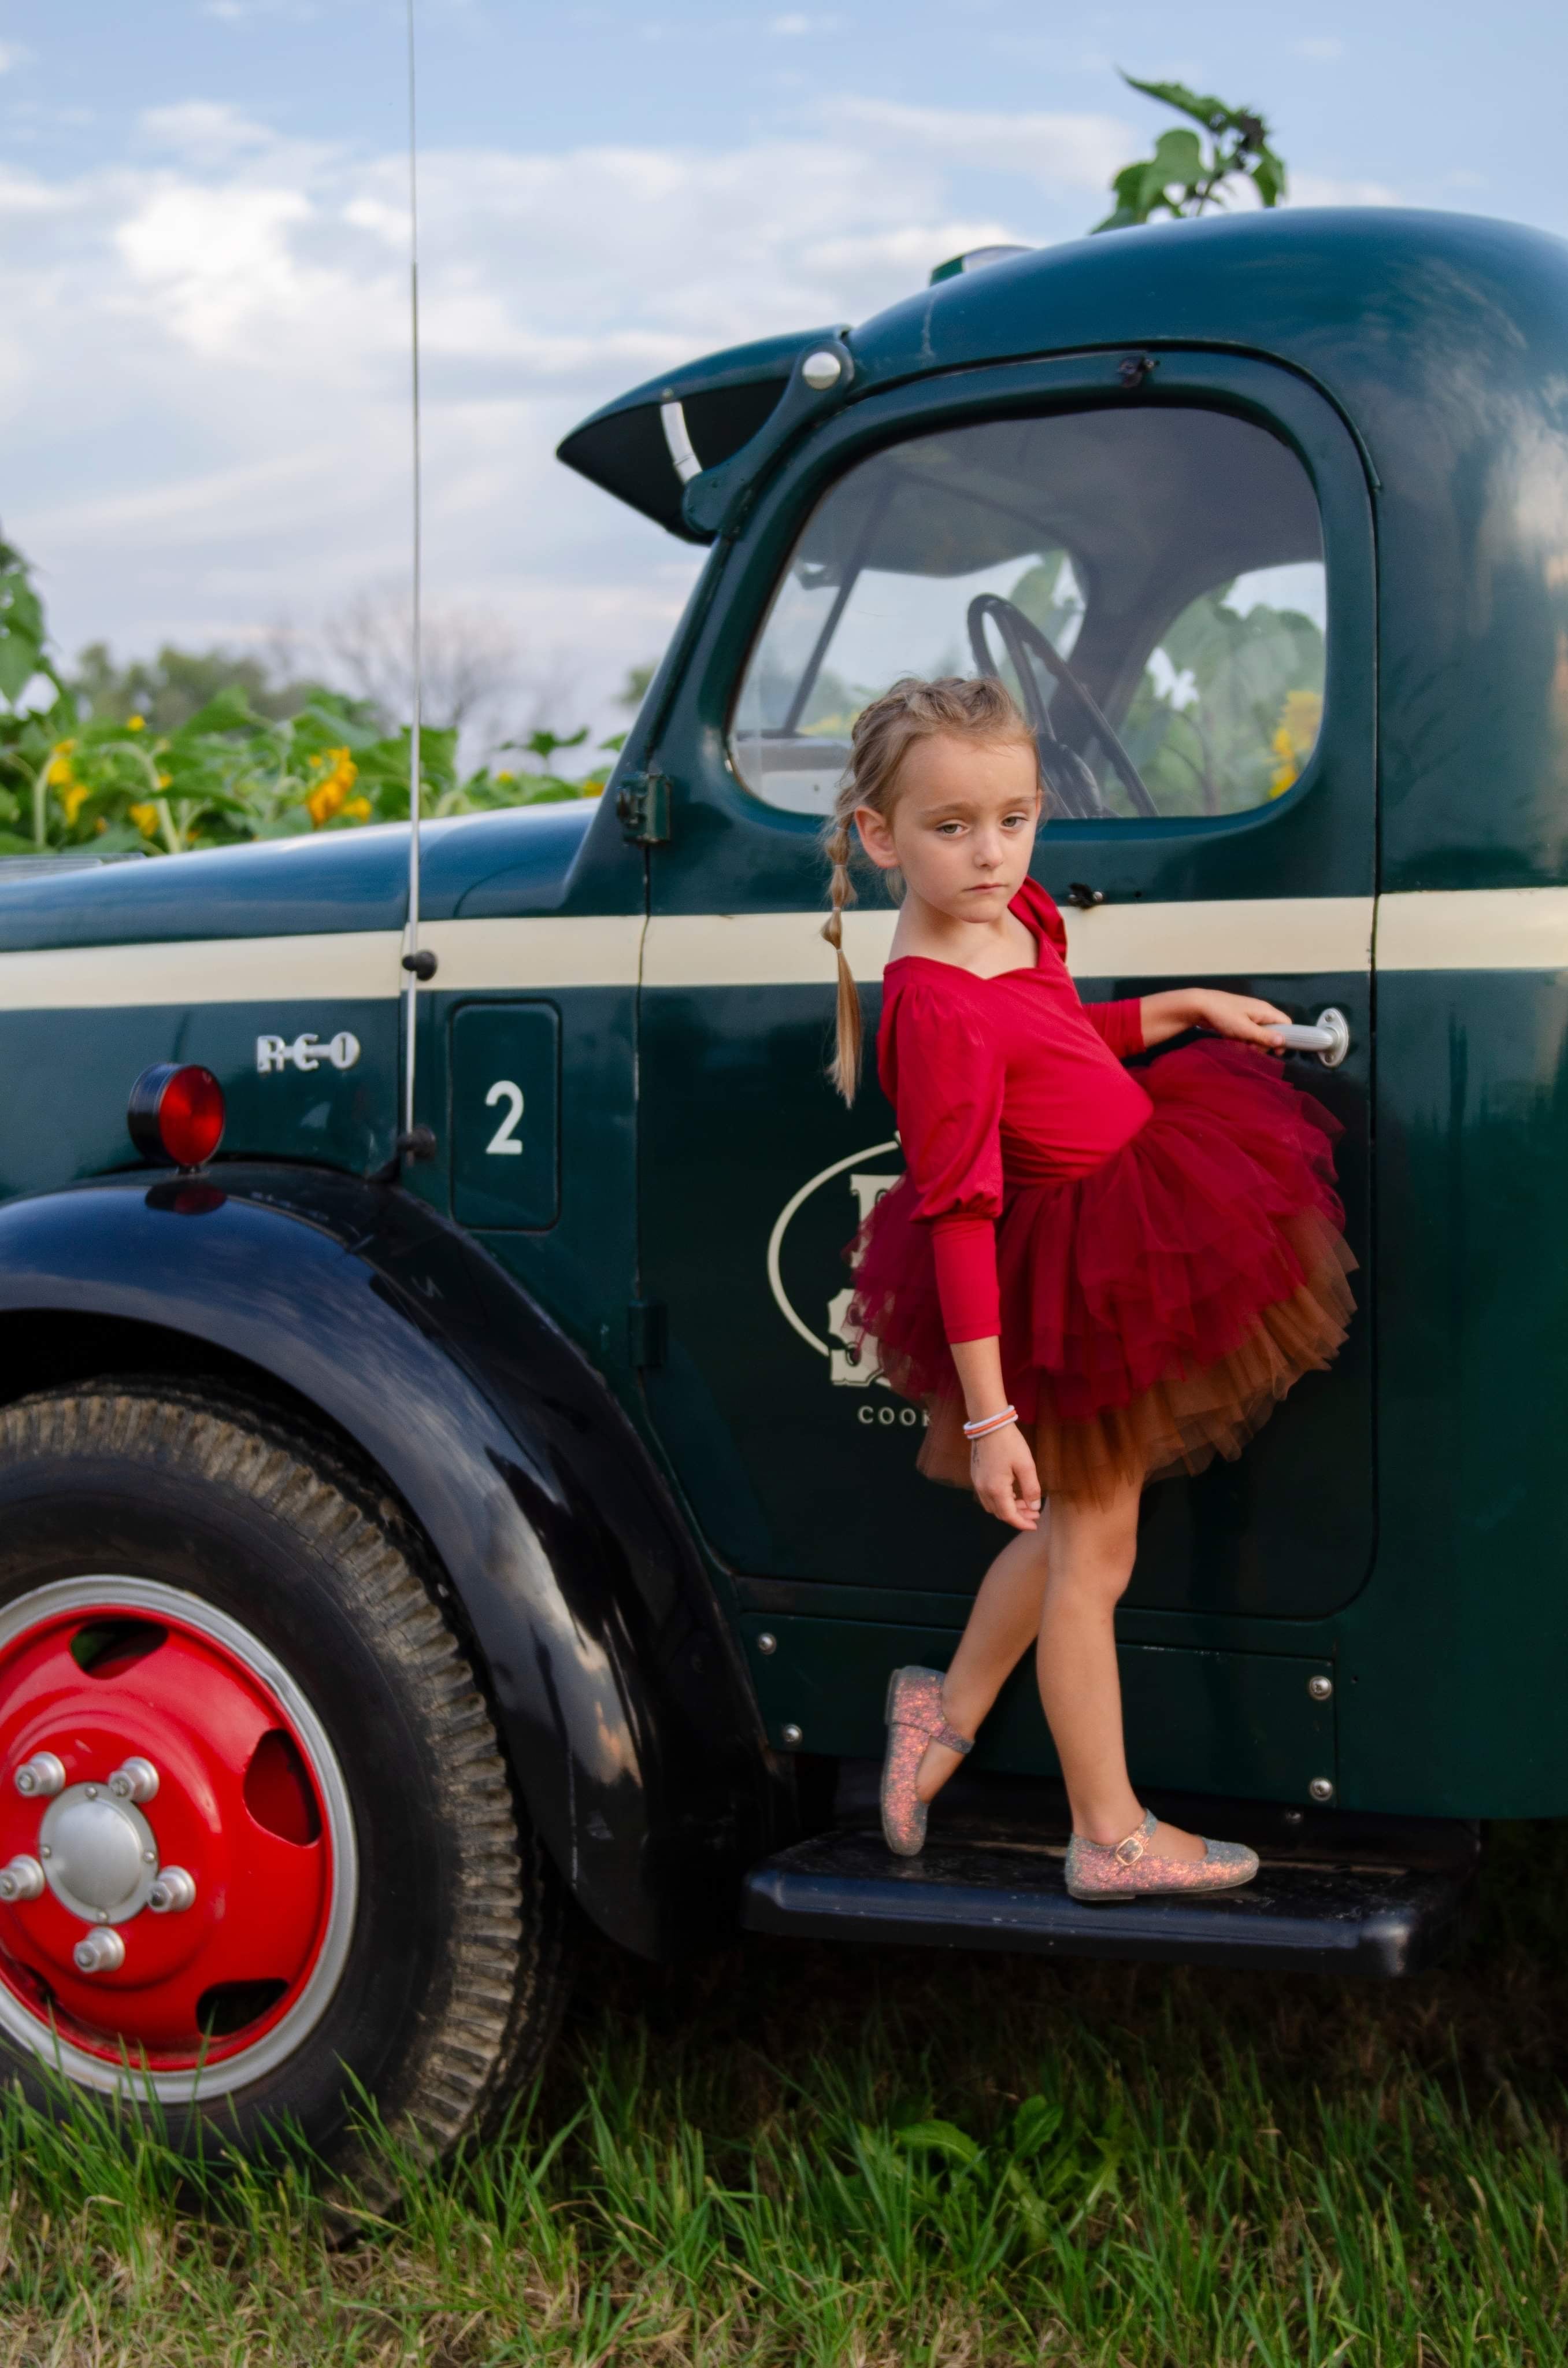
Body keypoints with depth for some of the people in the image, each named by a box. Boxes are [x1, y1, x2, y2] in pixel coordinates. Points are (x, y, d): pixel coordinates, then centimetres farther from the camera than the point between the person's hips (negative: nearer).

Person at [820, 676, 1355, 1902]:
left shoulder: (1022, 916, -2)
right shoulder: (937, 1011, -28)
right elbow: (958, 1217, -28)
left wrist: (1187, 1007, 11)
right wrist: (987, 1412, -26)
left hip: (1124, 1230, 9)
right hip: (1076, 1281, -9)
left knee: (1074, 1523, 23)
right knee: (1092, 1548, 6)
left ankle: (951, 1706, 42)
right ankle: (1112, 1837, 22)